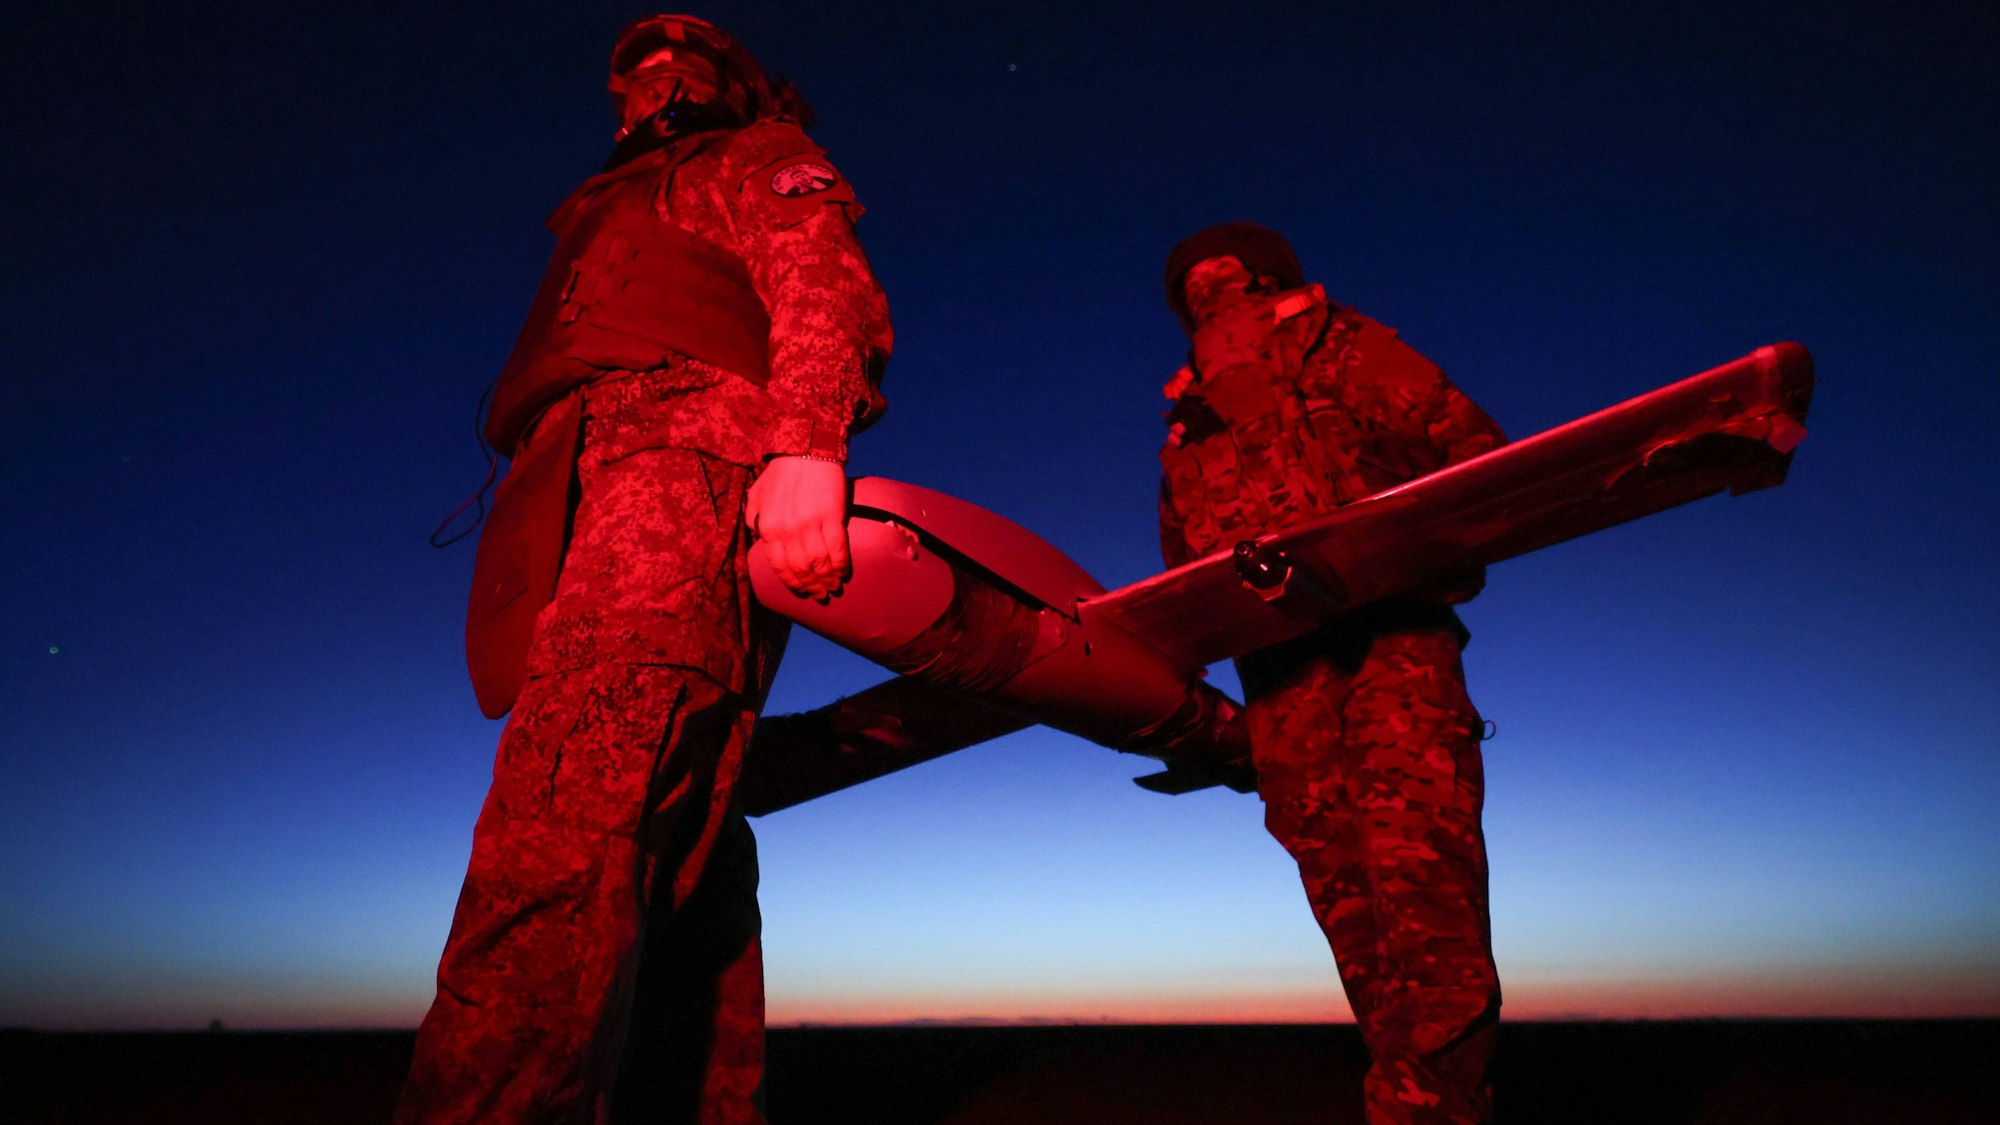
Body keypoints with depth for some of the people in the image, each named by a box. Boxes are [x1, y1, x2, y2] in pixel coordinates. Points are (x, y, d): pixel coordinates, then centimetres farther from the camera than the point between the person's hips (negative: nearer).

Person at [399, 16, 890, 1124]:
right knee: (674, 849, -3)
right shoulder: (617, 211, 45)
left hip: (682, 459, -8)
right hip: (580, 519, 8)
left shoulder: (764, 160, 23)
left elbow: (829, 292, 0)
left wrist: (806, 444, -21)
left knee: (565, 826, -29)